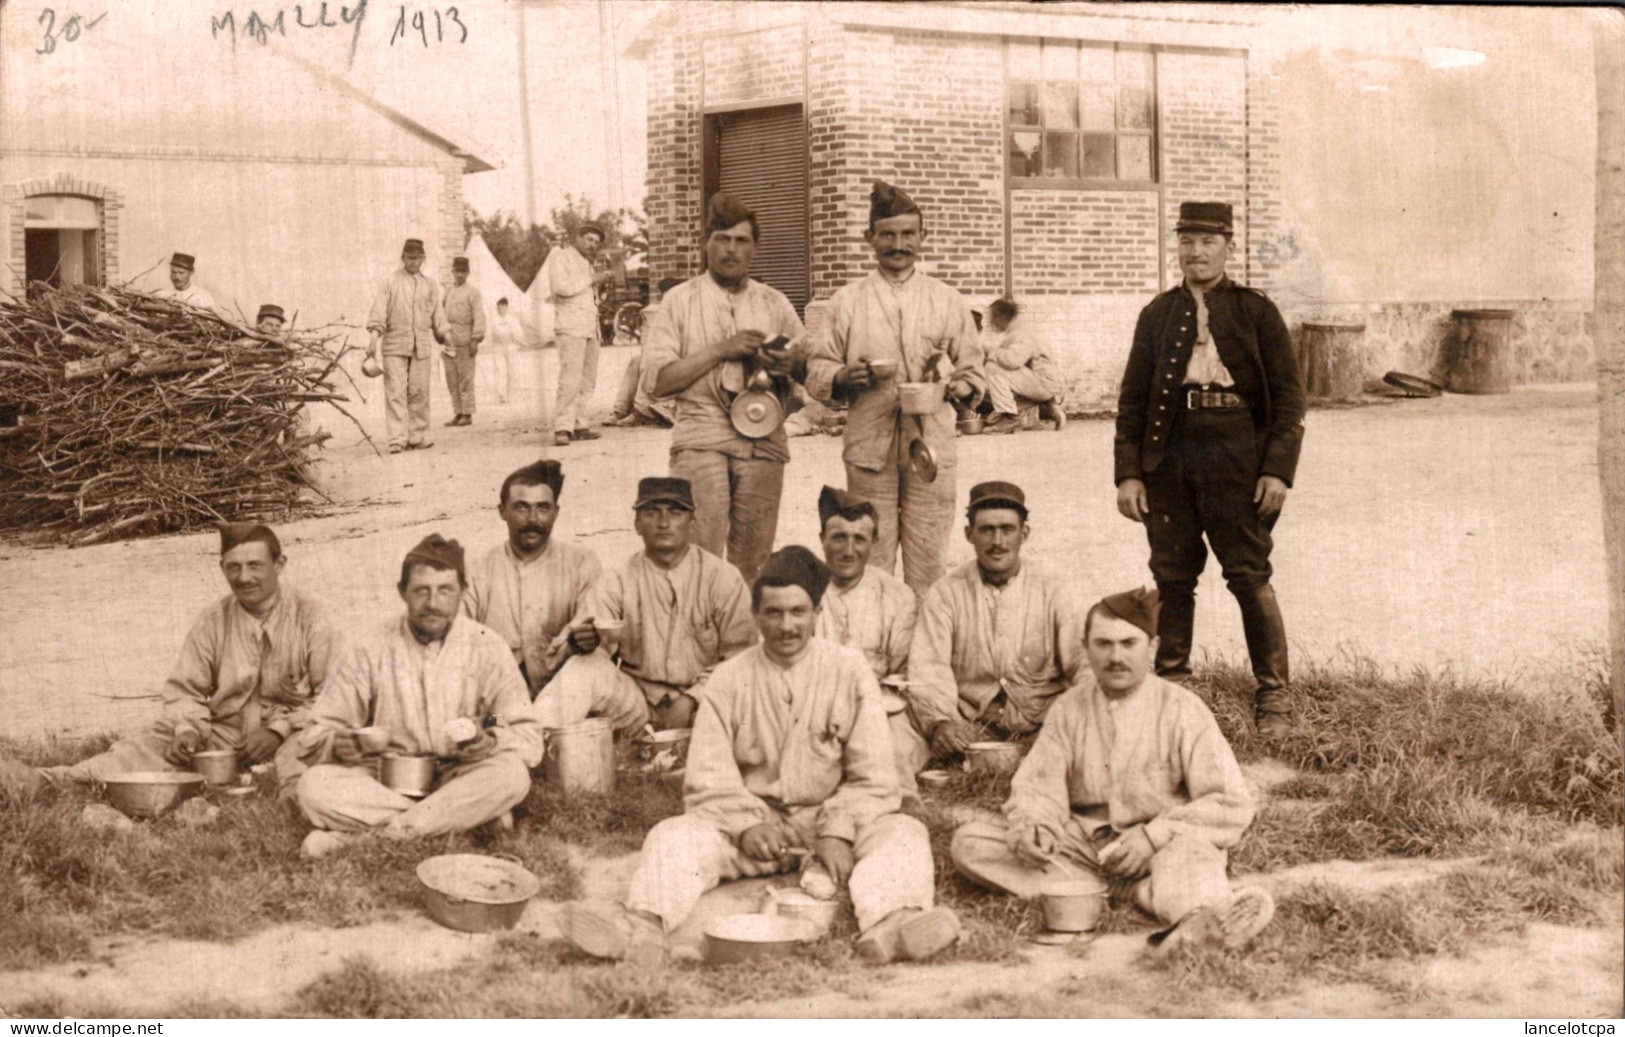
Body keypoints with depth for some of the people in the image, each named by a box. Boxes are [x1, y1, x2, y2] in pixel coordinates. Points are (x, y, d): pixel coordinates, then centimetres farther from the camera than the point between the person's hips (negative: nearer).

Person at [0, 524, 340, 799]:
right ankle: (55, 780, -26)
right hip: (222, 735, 3)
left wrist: (279, 730, -17)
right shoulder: (211, 623, 7)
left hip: (292, 737, -3)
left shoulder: (312, 618, -4)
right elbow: (185, 689, 9)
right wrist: (188, 729, -12)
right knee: (150, 745, -16)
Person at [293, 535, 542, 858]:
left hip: (458, 783, 0)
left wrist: (488, 742, -25)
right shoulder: (371, 650, 2)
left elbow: (529, 739, -4)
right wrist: (342, 744, -24)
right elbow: (314, 740, 0)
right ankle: (465, 819, -26)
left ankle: (356, 836, -27)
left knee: (512, 773, -31)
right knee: (314, 786, -26)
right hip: (385, 784, 0)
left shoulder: (487, 647, 1)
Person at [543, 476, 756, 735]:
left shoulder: (722, 578, 0)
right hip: (636, 702, 2)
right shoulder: (615, 583, 5)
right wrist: (584, 642, -35)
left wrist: (692, 699, -15)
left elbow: (740, 657, -3)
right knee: (585, 669, -26)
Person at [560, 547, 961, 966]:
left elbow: (871, 779, 0)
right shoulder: (730, 679, 5)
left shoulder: (850, 672, 3)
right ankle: (642, 926, -50)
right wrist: (747, 825, -17)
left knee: (903, 832, -28)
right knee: (672, 834, -23)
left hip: (831, 818, -1)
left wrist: (838, 833, -16)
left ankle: (887, 926, -56)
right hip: (749, 821, 1)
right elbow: (708, 778, 0)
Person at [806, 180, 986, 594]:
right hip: (869, 445, 0)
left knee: (927, 564, 1)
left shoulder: (948, 301, 11)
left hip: (930, 443, 0)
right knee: (870, 564, 1)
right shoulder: (847, 301, 9)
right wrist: (844, 378, -12)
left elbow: (973, 375, 14)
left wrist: (948, 386, -7)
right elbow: (816, 371, 9)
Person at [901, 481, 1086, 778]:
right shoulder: (944, 595, 5)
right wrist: (940, 722, -26)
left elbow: (1085, 668, -1)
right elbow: (928, 670, -6)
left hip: (1041, 728, 2)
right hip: (967, 728, -1)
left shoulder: (1056, 592, 6)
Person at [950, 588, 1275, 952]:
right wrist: (1029, 826, -20)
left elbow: (1231, 807, -7)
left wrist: (1153, 835, -19)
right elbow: (1037, 785, 5)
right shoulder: (1070, 709, 6)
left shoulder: (1182, 711, -4)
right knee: (969, 842, -15)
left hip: (1161, 845, -4)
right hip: (1084, 841, 4)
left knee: (1190, 854, -38)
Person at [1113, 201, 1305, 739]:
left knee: (1250, 578, -2)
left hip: (1237, 458, -3)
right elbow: (1132, 400, 10)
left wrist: (1279, 469, -8)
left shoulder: (1256, 312, 5)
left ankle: (1273, 699, 7)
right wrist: (1128, 472, 1)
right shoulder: (1157, 315, 12)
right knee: (1171, 579, 5)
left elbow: (1288, 396, 2)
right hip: (1169, 461, 3)